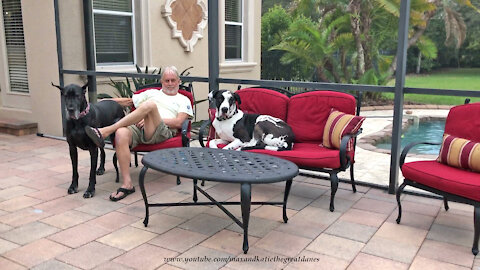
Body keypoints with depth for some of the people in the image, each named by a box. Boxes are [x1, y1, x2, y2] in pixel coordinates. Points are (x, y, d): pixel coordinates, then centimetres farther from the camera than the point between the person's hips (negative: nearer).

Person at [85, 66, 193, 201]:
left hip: (162, 132, -3)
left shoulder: (183, 100, 22)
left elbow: (178, 123, 5)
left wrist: (153, 120, -5)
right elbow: (128, 101, 32)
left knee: (150, 104, -33)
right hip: (137, 128, 3)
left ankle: (106, 131, -31)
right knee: (121, 134, -33)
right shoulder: (152, 93, 34)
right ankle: (127, 184, -28)